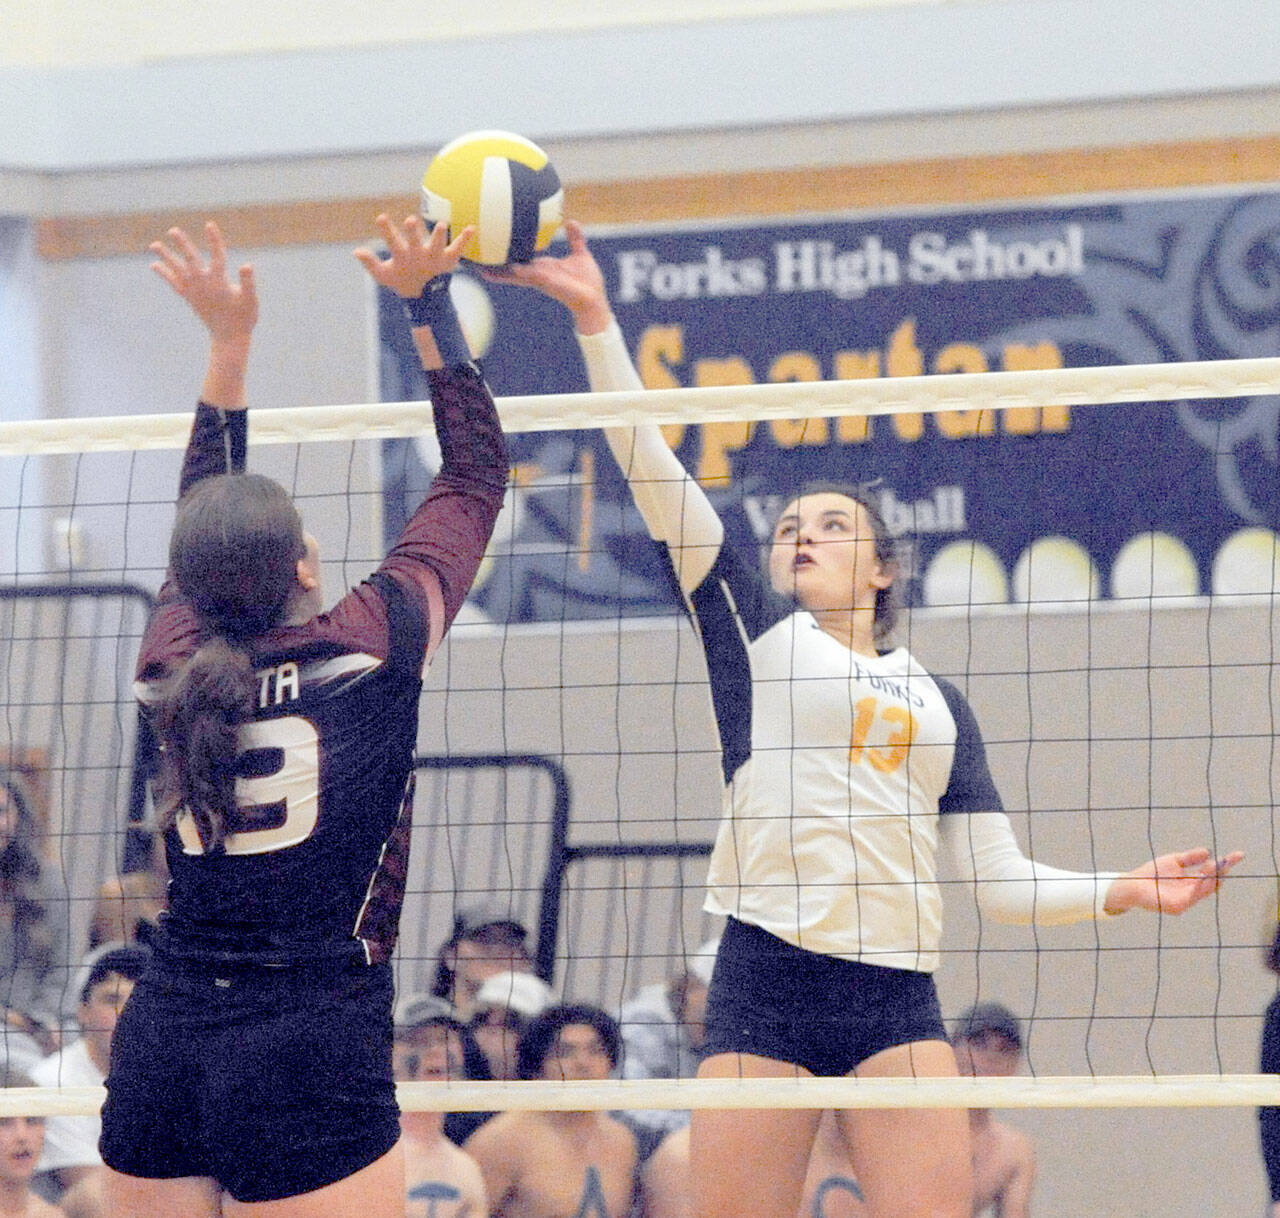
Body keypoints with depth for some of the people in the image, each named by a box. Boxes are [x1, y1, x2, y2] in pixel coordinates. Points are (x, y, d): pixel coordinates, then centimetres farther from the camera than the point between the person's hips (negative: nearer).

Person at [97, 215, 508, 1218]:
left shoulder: (174, 664, 5)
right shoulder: (370, 650, -5)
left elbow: (204, 521, 26)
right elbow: (477, 474, 9)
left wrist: (230, 340, 29)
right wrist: (430, 305, 17)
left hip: (159, 1049, 5)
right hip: (313, 1051, -5)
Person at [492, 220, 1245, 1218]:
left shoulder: (937, 701, 20)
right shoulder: (756, 632, 14)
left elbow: (1000, 882, 17)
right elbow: (655, 478, 5)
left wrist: (1121, 892, 2)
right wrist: (596, 321, -3)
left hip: (897, 995, 2)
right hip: (762, 983, -2)